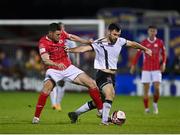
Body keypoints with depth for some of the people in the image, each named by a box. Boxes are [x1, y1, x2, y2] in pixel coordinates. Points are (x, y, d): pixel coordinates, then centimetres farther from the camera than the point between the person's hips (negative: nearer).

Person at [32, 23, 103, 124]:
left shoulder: (62, 34, -5)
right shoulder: (43, 42, -18)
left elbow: (72, 37, 17)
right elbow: (45, 60, -29)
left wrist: (86, 42, 16)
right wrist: (57, 64, -46)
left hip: (68, 68, 5)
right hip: (54, 70, -5)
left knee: (92, 83, -3)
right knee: (47, 88, -33)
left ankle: (101, 110, 10)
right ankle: (36, 117, -21)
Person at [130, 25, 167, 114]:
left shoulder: (160, 42, 2)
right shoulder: (144, 43, 0)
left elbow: (163, 54, 12)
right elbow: (138, 54, 6)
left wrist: (163, 63, -2)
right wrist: (133, 65, 2)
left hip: (156, 69, 0)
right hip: (146, 69, 0)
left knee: (157, 88, -11)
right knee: (146, 89, -3)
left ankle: (155, 104, 15)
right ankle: (146, 108, 6)